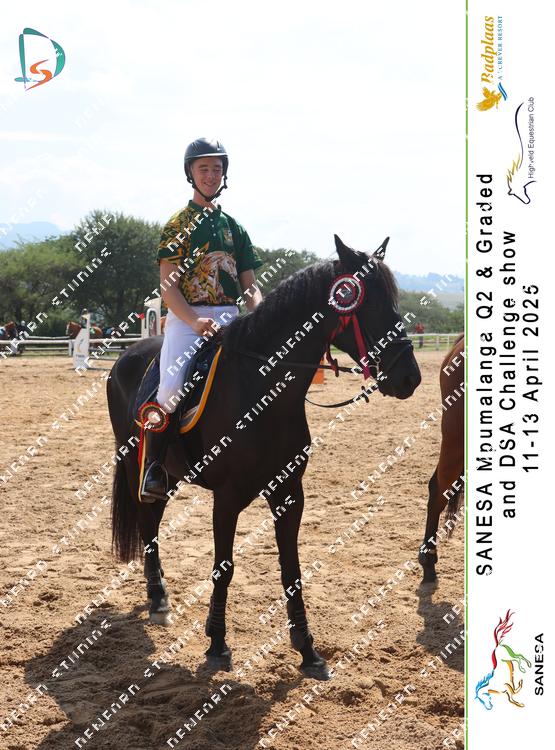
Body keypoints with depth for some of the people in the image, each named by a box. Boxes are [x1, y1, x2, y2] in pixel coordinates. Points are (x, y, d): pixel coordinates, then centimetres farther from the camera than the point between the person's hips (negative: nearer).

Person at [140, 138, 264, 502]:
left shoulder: (233, 227, 18)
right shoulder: (179, 224, 4)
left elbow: (250, 285, 14)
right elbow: (168, 286, -5)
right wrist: (196, 322, -21)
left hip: (230, 319, 5)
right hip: (186, 318, -4)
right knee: (172, 389, -23)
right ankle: (153, 465, -5)